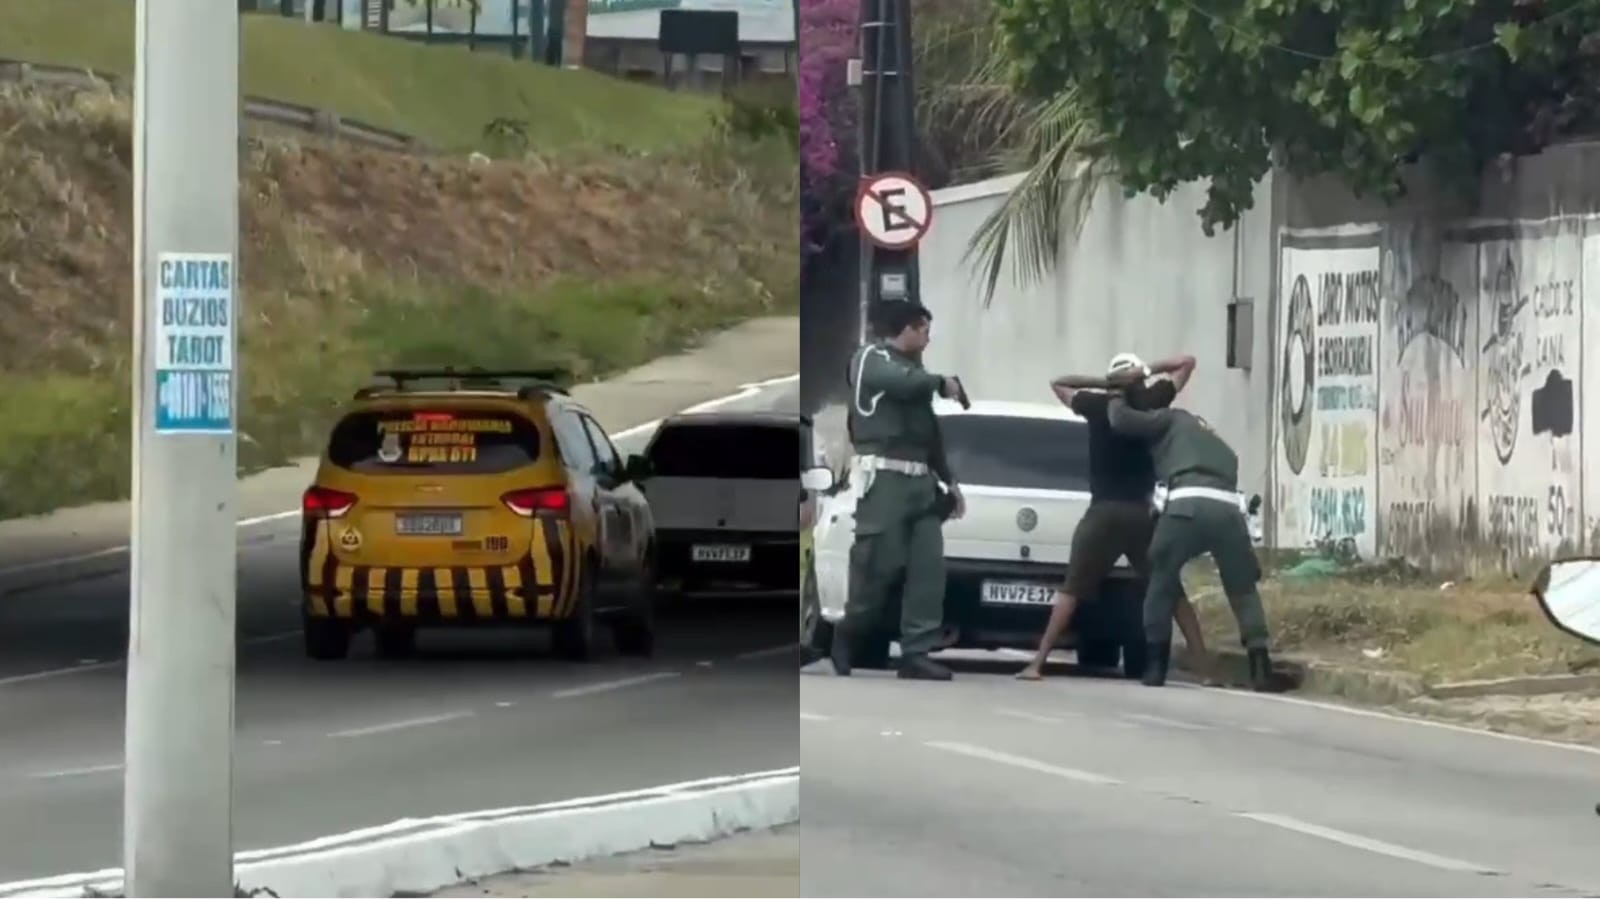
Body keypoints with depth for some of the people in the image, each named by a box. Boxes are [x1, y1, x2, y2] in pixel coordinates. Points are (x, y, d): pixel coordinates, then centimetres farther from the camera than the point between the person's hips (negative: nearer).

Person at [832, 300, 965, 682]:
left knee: (928, 566, -4)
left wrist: (949, 480, 24)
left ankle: (916, 653, -5)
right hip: (884, 476, -8)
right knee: (879, 563, -11)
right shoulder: (871, 358, 0)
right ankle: (847, 636, 11)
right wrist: (942, 384, -4)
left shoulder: (913, 368, 24)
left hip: (920, 480, 8)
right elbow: (902, 382, -22)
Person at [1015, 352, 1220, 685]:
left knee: (1072, 589, 4)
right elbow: (1187, 363, 15)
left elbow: (1058, 383, 22)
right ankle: (1206, 669, 0)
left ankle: (1037, 663, -6)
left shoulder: (1097, 406, 4)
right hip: (1142, 513, 1)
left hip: (1103, 512, -1)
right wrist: (1148, 371, 11)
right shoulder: (1150, 402, 4)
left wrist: (1101, 383, 16)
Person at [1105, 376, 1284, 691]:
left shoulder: (1172, 420, 23)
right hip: (1228, 507, 4)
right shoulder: (1216, 441, 41)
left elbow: (1121, 420, 11)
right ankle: (1260, 668, -3)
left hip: (1189, 502, -4)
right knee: (1243, 589, 12)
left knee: (1161, 580, 13)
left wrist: (1118, 397, 32)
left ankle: (1155, 666, 9)